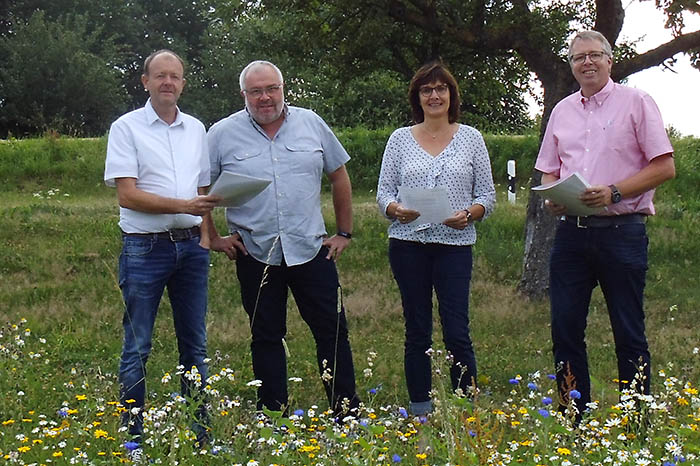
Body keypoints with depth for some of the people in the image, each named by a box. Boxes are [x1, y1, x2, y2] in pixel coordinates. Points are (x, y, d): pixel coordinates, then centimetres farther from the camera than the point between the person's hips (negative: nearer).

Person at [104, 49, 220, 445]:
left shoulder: (196, 129, 12)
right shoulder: (127, 128, -3)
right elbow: (127, 194, -12)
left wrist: (205, 235, 5)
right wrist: (183, 206, -20)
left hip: (190, 246, 5)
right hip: (145, 247, -5)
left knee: (195, 344, 10)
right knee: (137, 347, 0)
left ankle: (199, 431, 18)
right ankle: (133, 433, 8)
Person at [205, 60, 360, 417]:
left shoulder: (311, 124, 5)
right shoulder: (223, 134, -1)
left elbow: (339, 176, 12)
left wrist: (344, 233, 10)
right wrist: (213, 238, 1)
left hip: (311, 250, 1)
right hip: (255, 254, -1)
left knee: (332, 331, 2)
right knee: (266, 338, 8)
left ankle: (348, 413, 12)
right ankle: (274, 417, 17)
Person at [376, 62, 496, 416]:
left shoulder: (470, 138, 7)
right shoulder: (400, 139, 9)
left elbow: (487, 194, 7)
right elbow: (383, 191, 8)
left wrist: (470, 213, -13)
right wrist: (396, 209, -14)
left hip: (455, 244, -1)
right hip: (408, 243, 1)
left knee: (457, 332, -6)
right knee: (417, 331, 6)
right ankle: (419, 410, 15)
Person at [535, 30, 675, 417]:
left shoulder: (636, 103, 0)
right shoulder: (563, 111, 16)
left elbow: (664, 167, -5)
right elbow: (548, 171, 21)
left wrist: (614, 192, -16)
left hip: (621, 230, -5)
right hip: (571, 231, 5)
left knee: (629, 333, 0)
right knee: (564, 327, 5)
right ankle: (572, 421, 15)